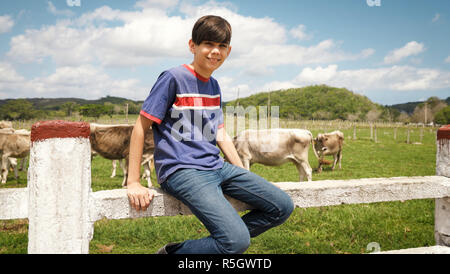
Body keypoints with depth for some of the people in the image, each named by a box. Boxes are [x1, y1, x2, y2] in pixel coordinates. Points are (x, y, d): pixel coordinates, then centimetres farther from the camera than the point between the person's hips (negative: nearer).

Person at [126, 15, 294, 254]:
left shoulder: (214, 86, 15)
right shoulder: (173, 78, -7)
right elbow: (140, 127, -7)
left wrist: (245, 176, 15)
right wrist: (133, 183, -10)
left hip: (217, 166, 8)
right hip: (182, 170, -8)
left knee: (283, 206, 1)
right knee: (238, 240, -23)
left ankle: (219, 242, 8)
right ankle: (171, 252, 0)